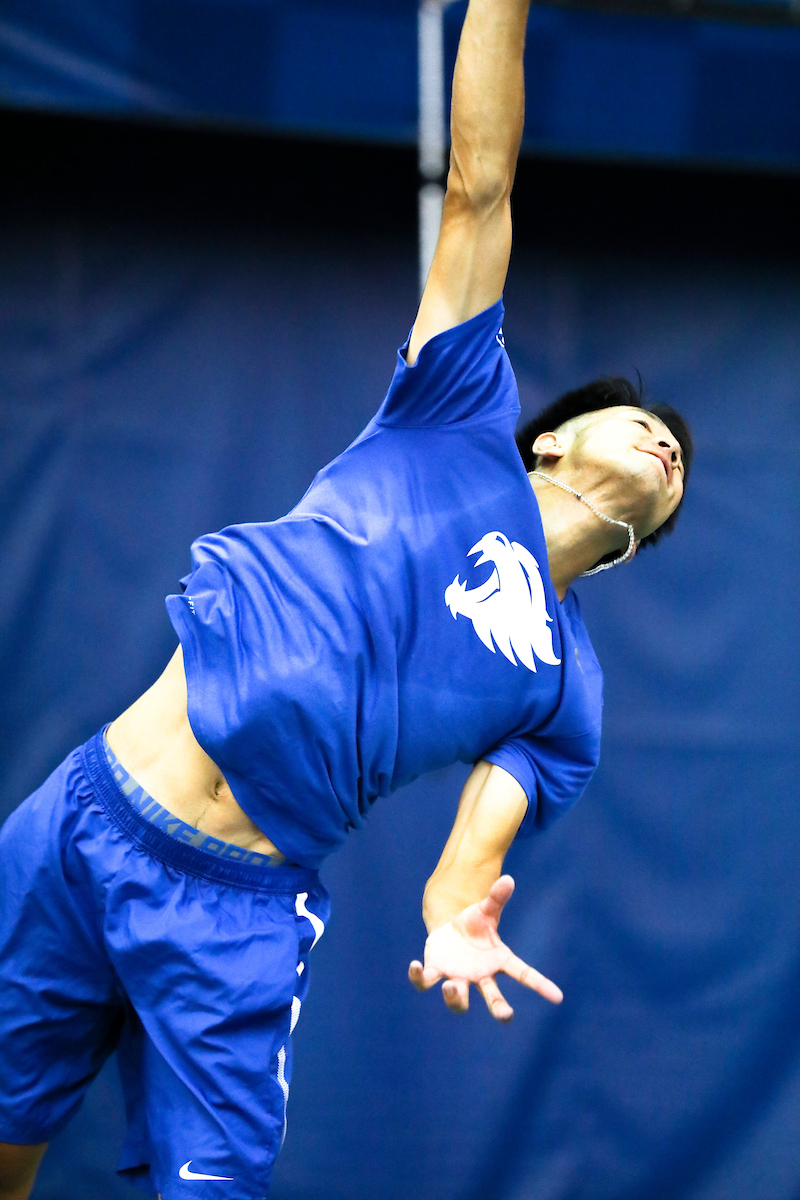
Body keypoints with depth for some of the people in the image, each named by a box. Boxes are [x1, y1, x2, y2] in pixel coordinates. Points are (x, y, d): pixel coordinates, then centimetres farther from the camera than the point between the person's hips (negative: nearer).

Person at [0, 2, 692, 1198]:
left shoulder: (566, 694, 11)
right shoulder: (465, 425, 11)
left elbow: (466, 863, -2)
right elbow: (478, 186, 6)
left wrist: (455, 927, -26)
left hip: (240, 919, 0)